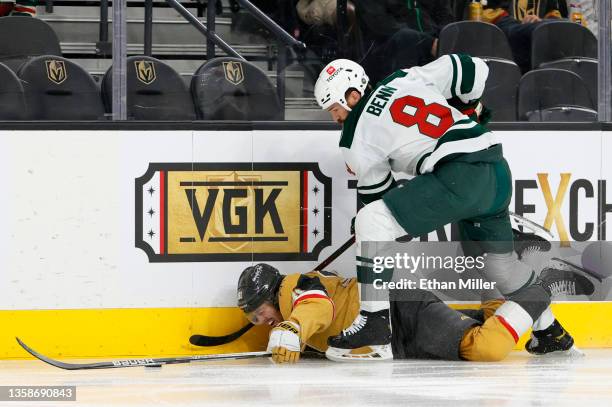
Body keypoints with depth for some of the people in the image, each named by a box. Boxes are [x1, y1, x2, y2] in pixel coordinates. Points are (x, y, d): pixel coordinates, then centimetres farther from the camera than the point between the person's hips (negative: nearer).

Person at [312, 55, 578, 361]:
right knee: (498, 261, 26)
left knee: (371, 222, -9)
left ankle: (374, 322, -15)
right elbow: (470, 68, 17)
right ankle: (549, 332, 39)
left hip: (460, 175, -8)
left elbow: (377, 193, 12)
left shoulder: (357, 135, 4)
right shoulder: (406, 79, 18)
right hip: (497, 172, 8)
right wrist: (465, 108, 35)